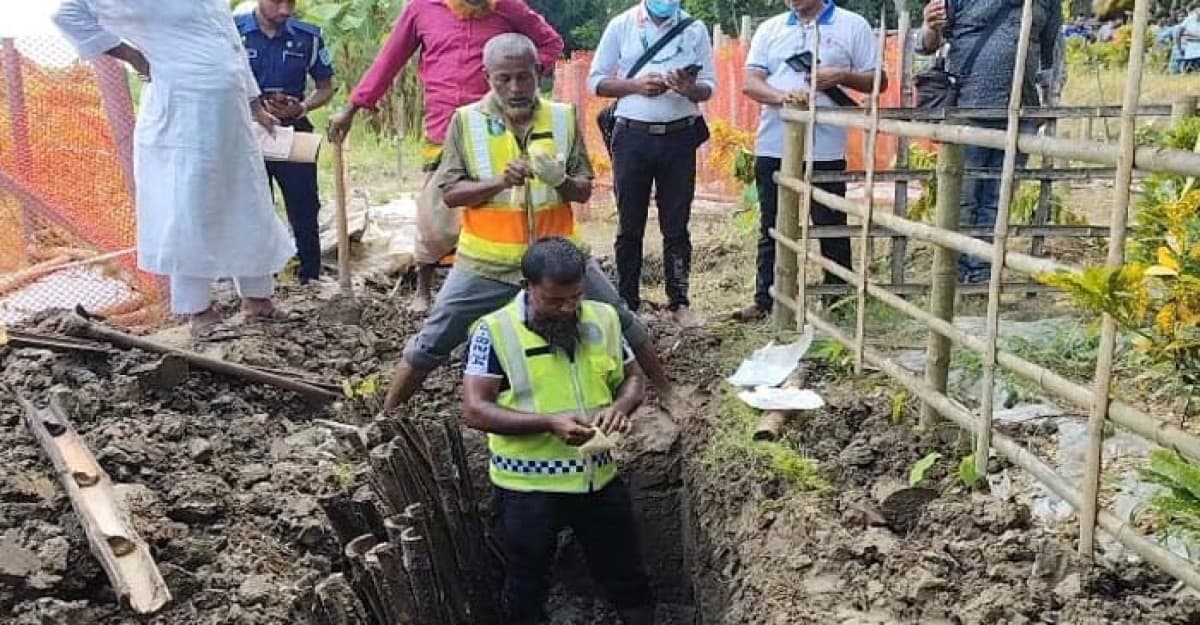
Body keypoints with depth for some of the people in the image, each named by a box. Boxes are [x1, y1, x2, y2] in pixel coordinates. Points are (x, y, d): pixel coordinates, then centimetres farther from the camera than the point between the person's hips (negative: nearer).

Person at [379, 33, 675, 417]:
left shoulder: (563, 117, -1)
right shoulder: (466, 121, -6)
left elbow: (584, 191, 0)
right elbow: (450, 193, -8)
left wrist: (560, 180, -22)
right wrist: (500, 181, -24)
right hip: (487, 261, -1)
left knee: (621, 324, 8)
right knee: (431, 343, 4)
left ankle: (666, 392, 28)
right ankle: (386, 415, 22)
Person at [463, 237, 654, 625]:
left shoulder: (602, 319, -1)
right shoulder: (495, 331, -15)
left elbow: (633, 378, 10)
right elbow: (474, 411, -18)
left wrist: (621, 406, -13)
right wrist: (548, 422, -29)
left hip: (599, 477, 4)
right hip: (527, 488, -3)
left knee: (627, 578, 20)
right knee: (526, 588, 18)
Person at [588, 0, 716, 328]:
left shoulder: (695, 29, 7)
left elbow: (709, 85, 6)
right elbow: (596, 81, 3)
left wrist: (690, 88, -17)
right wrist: (637, 85, -13)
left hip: (679, 137, 1)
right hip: (633, 137, -1)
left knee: (676, 226, 6)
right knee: (630, 226, 5)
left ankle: (679, 302, 15)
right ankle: (626, 304, 14)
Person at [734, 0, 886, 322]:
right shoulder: (769, 29, 10)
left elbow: (878, 80, 4)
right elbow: (751, 83, 0)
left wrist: (841, 76, -14)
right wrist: (782, 96, -20)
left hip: (825, 149, -3)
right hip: (773, 148, 3)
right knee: (771, 229, 10)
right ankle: (765, 300, 19)